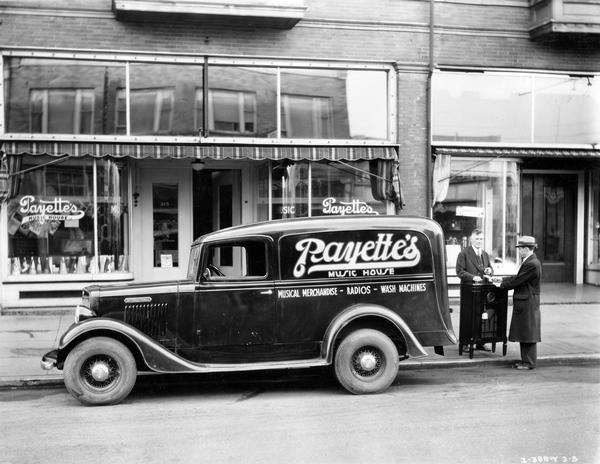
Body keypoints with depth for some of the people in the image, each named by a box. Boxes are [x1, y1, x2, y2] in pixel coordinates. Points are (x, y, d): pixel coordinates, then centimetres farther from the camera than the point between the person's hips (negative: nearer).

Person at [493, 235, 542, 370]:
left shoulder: (532, 264, -20)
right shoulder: (528, 262, 12)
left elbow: (518, 281, -19)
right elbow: (518, 277, 18)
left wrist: (502, 285, -8)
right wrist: (502, 279, 12)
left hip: (528, 304, -10)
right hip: (524, 303, 10)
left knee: (528, 333, -2)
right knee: (523, 333, 14)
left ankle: (529, 363, 5)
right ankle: (525, 359, 22)